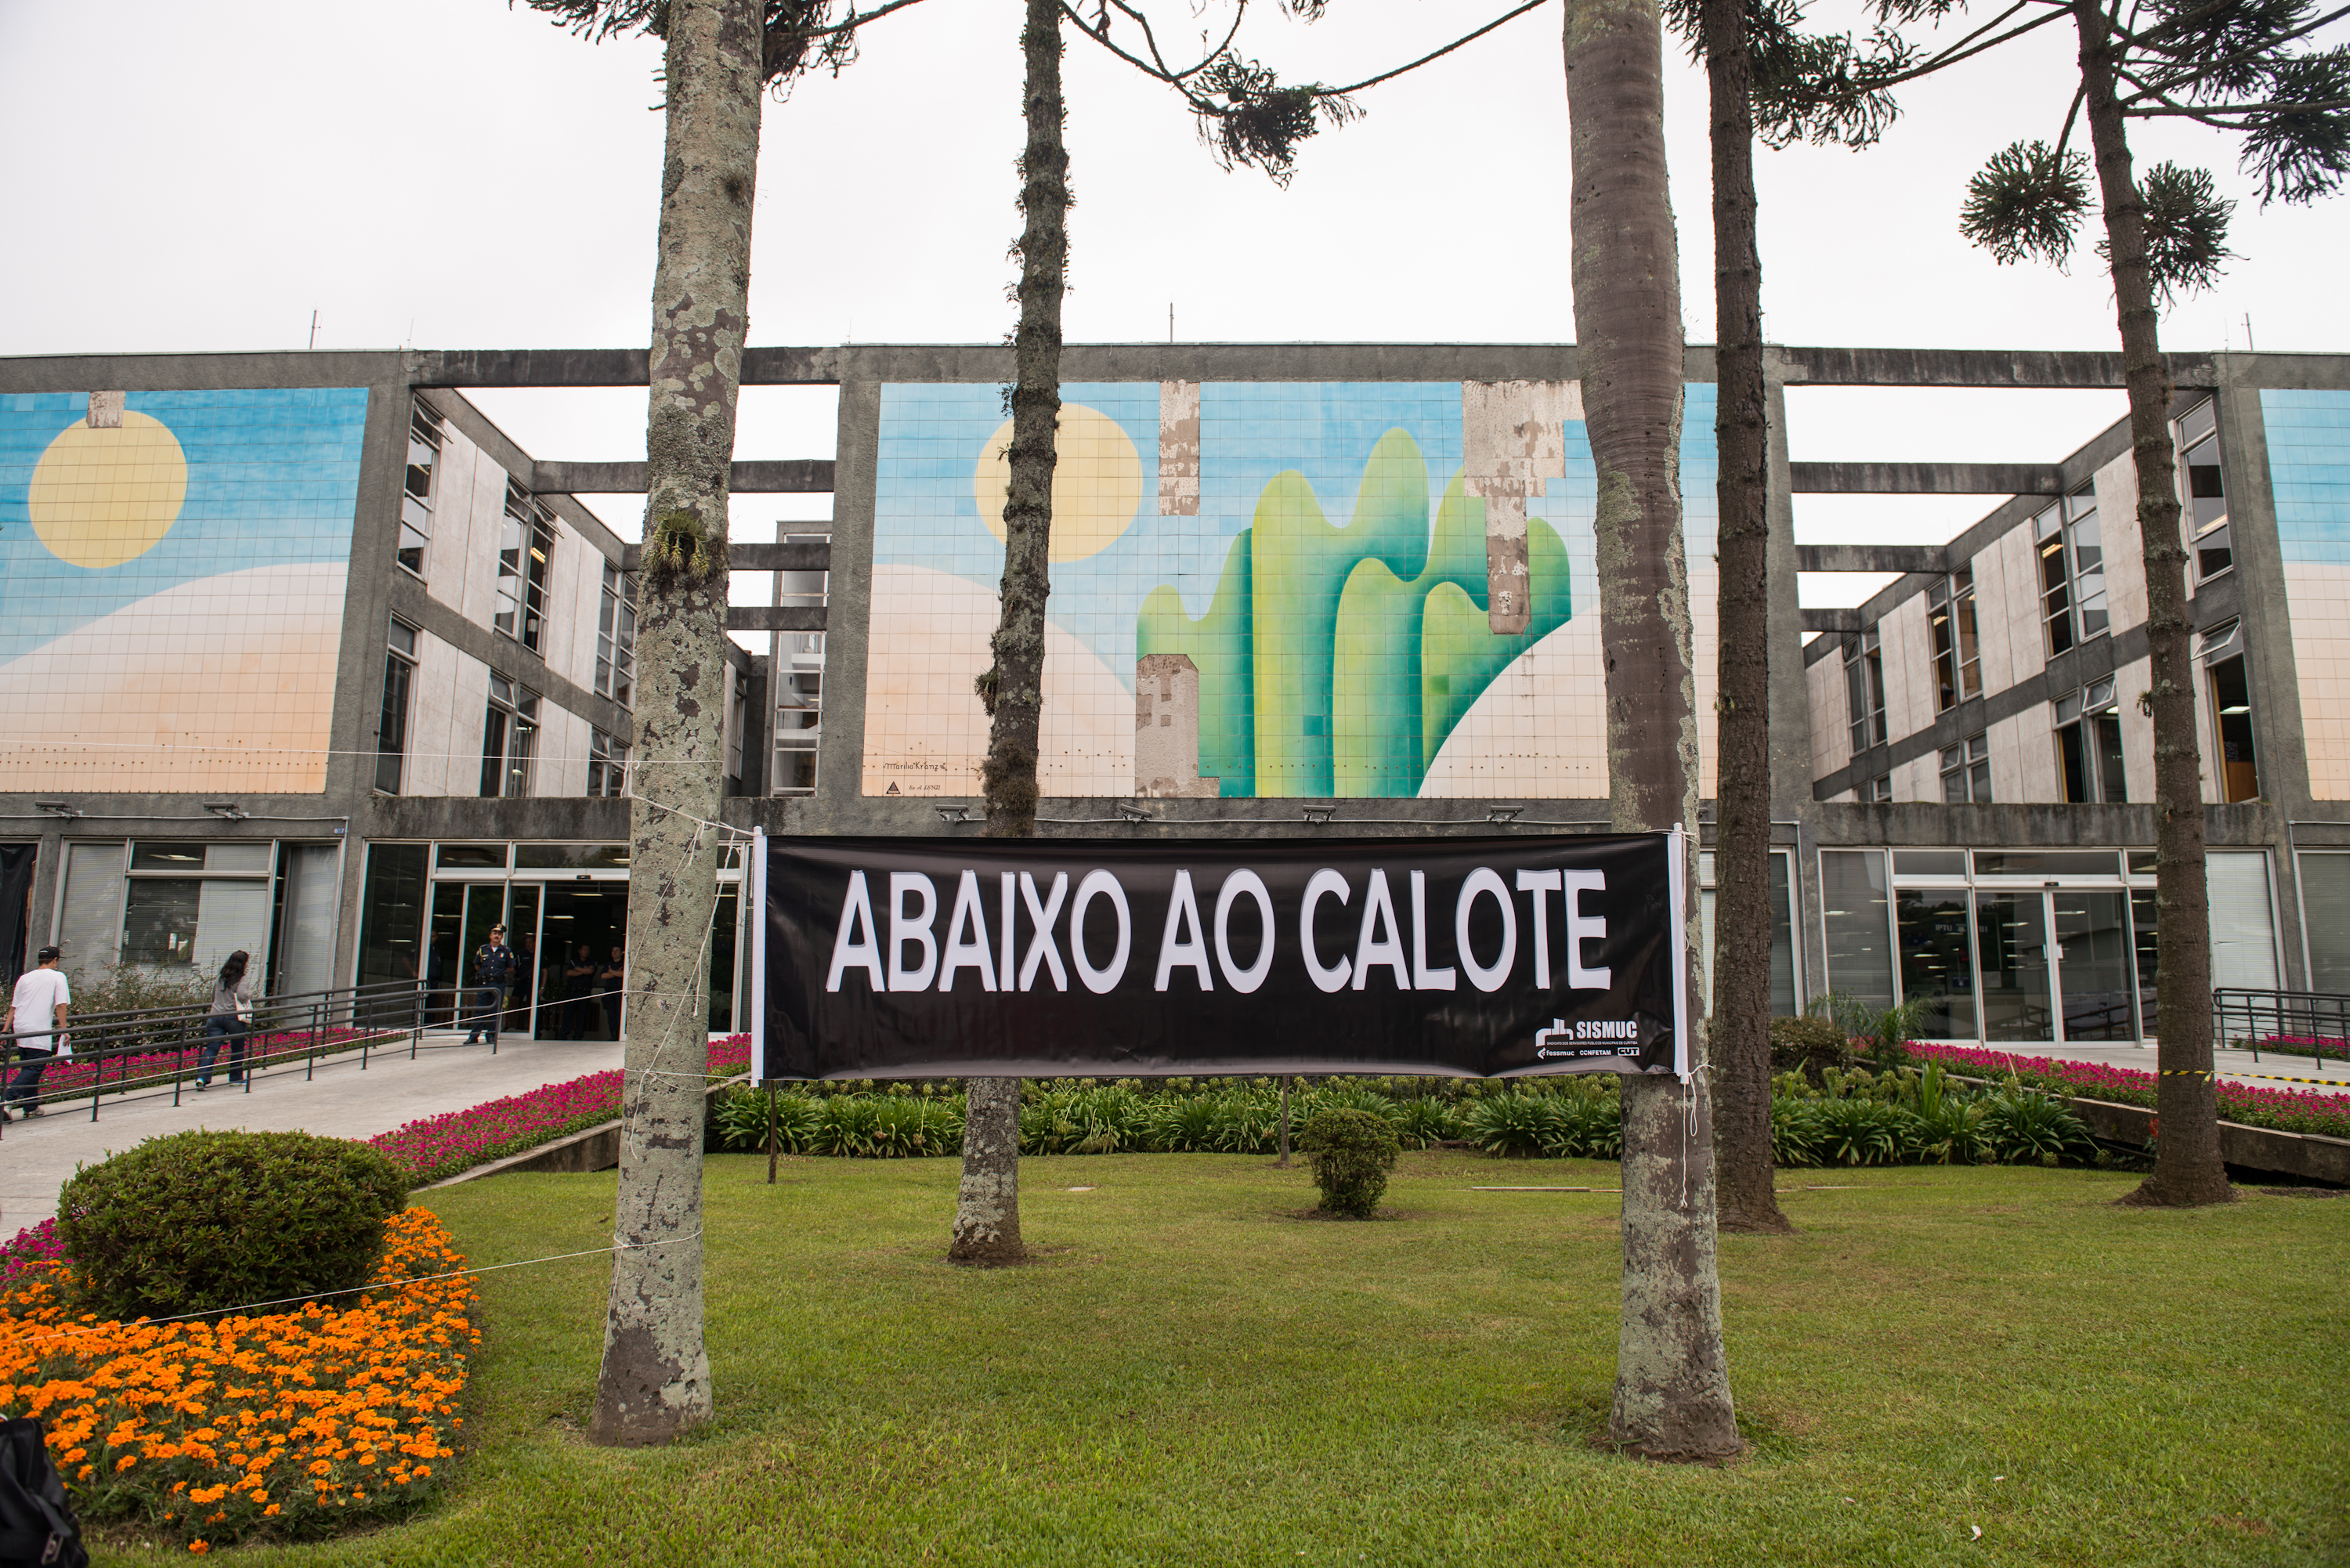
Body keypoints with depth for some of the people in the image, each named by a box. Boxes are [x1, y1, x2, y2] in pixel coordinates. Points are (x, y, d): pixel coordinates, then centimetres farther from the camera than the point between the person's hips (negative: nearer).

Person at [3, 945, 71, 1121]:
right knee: (35, 1069, -7)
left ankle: (31, 1107, 20)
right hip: (39, 1032, -6)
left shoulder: (25, 978, 14)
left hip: (20, 1029, 6)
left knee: (28, 1068, 16)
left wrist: (5, 1030, 22)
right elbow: (61, 1005, -9)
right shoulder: (58, 977, -1)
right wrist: (64, 1030, -6)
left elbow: (13, 1007, 17)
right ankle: (7, 1098, -25)